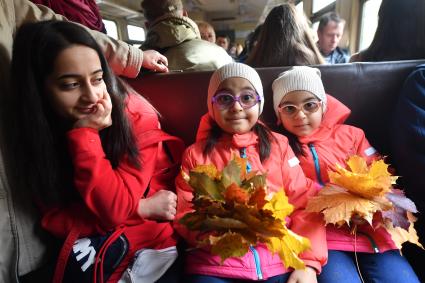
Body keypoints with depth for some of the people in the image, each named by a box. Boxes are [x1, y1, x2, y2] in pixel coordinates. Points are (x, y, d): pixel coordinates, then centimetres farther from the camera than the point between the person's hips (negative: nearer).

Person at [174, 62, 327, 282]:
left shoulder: (278, 144, 11)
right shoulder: (195, 153, 8)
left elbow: (303, 204, 5)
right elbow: (184, 216, 4)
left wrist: (308, 262, -6)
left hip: (280, 261, 1)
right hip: (215, 264, 0)